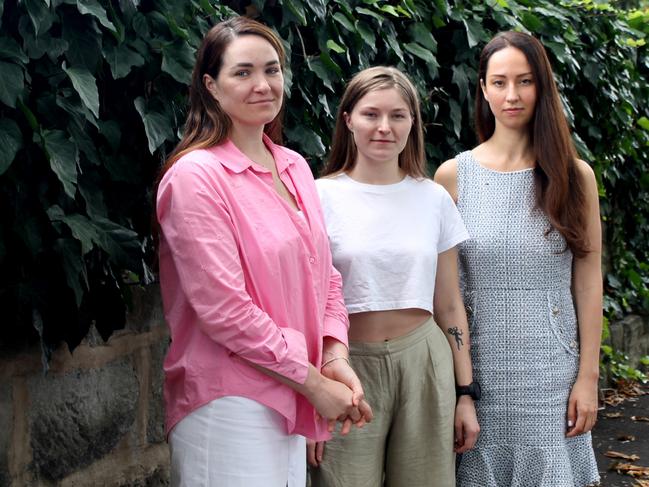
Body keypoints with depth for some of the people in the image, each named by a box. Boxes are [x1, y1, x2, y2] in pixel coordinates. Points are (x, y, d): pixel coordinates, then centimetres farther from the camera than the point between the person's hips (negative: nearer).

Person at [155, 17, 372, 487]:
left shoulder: (294, 167, 9)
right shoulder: (196, 175, -13)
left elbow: (323, 274, 13)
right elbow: (224, 309, -18)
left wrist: (336, 357, -4)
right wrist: (314, 383, -13)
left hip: (287, 403, 7)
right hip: (230, 408, -7)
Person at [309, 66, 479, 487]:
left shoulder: (434, 199, 6)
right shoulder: (321, 197, -3)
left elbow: (449, 308, 10)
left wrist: (465, 394, 8)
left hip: (423, 362, 3)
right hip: (348, 365, -2)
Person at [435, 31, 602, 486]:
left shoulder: (575, 176, 2)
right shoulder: (453, 176, 0)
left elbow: (588, 281, 2)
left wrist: (588, 376, -2)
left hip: (553, 366, 0)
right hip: (479, 364, 0)